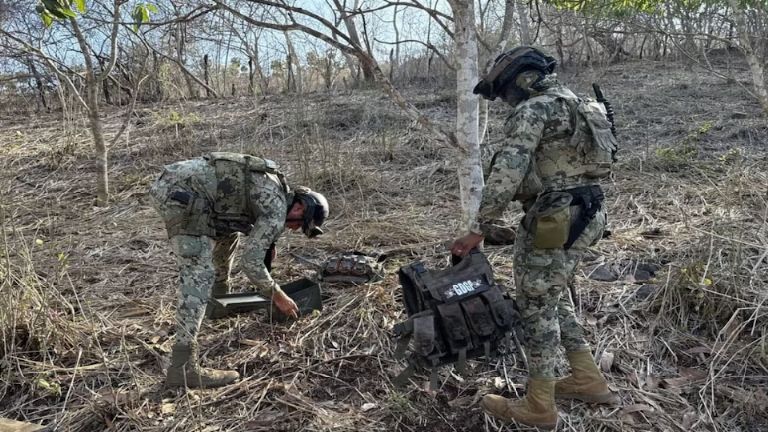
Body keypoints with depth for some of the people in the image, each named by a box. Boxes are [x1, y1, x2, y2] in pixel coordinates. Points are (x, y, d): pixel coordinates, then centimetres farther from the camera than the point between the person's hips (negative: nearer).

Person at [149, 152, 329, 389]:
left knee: (227, 231, 27)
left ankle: (218, 297, 45)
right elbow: (250, 261, -7)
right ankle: (183, 367, -16)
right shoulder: (277, 209, -6)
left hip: (171, 181, 10)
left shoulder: (272, 187, 21)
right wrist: (277, 295, 5)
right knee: (199, 272, -13)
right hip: (181, 191, -10)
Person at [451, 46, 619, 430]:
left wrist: (479, 229, -20)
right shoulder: (576, 106, 18)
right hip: (583, 217, 10)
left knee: (537, 307, 2)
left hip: (553, 222, -10)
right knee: (556, 299, 23)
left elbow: (507, 172, -22)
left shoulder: (533, 109, -13)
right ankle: (588, 380, 32)